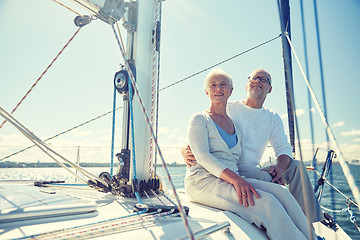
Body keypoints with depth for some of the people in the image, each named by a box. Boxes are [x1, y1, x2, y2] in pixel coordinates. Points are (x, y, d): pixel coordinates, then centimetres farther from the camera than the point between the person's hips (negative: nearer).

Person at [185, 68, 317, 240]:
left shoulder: (236, 127, 22)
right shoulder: (199, 119, 3)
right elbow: (202, 156, -11)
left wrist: (268, 170, 3)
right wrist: (234, 178, -24)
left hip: (232, 180, 6)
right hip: (203, 181, -5)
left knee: (280, 191, -20)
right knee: (266, 201, -27)